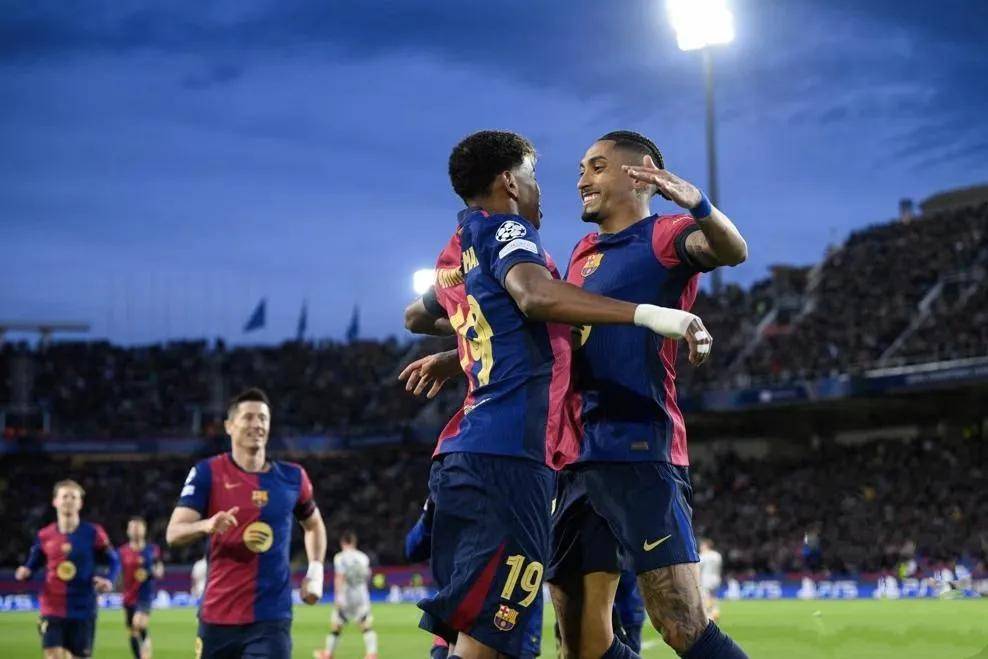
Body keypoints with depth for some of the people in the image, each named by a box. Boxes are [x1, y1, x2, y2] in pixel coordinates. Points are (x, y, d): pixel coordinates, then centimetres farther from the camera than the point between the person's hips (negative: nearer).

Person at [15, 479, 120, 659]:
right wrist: (24, 573, -12)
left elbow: (114, 561, 3)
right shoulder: (44, 536, 2)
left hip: (83, 610, 0)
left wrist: (108, 580, -17)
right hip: (52, 610, 1)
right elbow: (32, 566, 12)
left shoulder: (93, 533, -3)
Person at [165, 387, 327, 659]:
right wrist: (207, 525, -32)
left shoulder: (292, 477, 6)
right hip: (217, 616, 0)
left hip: (271, 619, 0)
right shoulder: (207, 473, -2)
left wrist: (315, 570, 9)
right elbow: (173, 533, -11)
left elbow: (314, 525, 25)